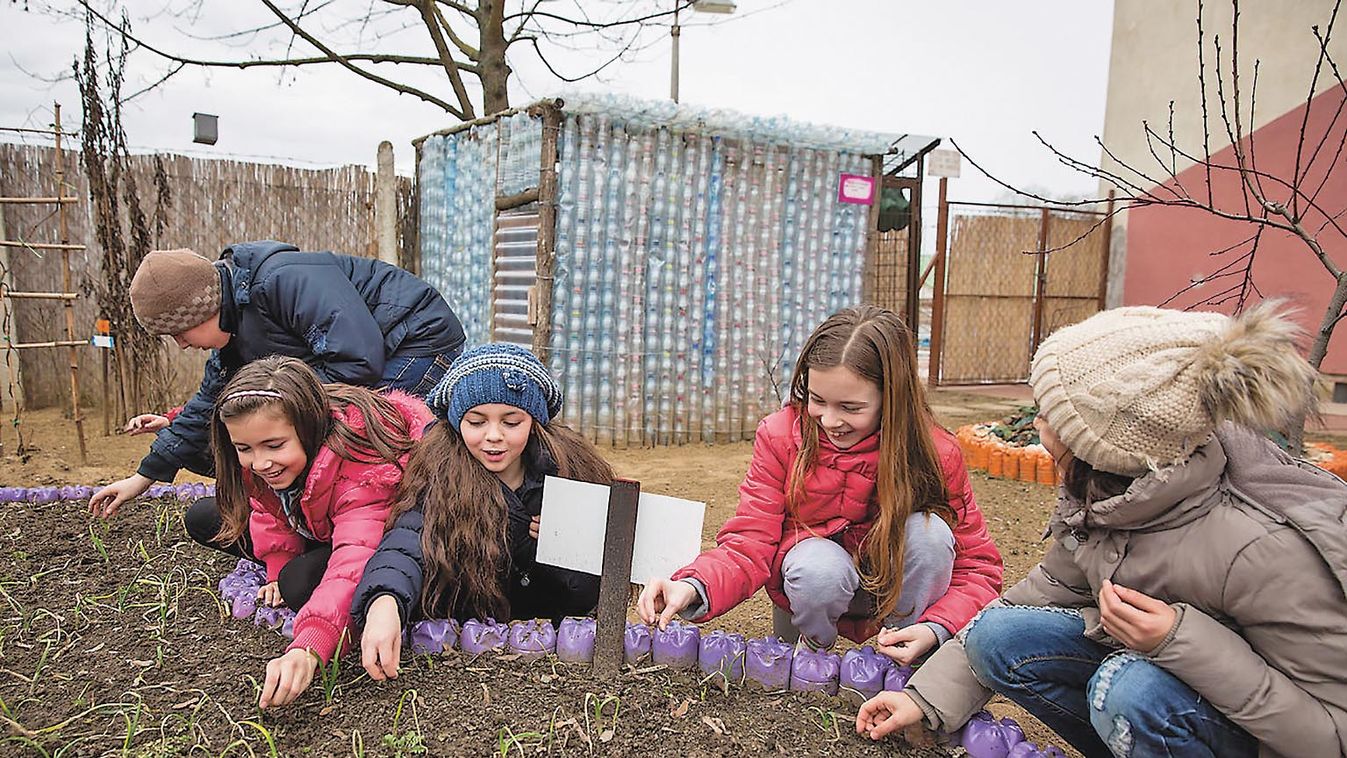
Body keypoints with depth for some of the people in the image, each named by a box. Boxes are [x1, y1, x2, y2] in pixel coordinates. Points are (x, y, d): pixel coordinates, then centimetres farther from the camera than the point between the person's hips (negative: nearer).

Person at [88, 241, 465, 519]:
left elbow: (360, 360, -32)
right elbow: (210, 403, 19)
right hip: (387, 356, 10)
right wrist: (144, 477, 23)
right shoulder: (234, 328, 7)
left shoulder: (285, 281, -27)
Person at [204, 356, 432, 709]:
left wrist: (307, 649, -65)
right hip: (316, 528, 7)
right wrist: (278, 566, -14)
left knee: (301, 582, -33)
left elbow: (355, 563, -53)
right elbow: (271, 510, 2)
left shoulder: (362, 464, -41)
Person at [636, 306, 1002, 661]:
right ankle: (813, 644, 0)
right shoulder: (779, 437, -19)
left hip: (898, 590, 1)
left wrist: (936, 629, -33)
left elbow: (978, 566, -14)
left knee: (929, 531, -30)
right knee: (819, 566, -35)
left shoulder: (937, 454, -21)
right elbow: (749, 543, -21)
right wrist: (693, 588, -41)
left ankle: (903, 660, -6)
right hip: (815, 582, 0)